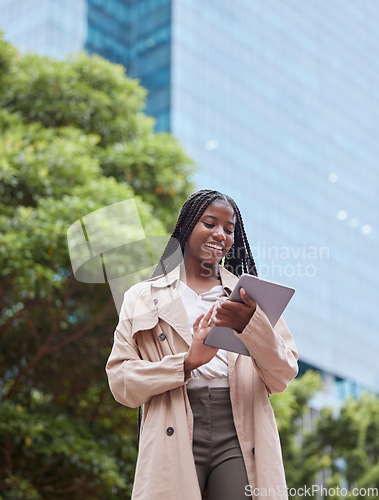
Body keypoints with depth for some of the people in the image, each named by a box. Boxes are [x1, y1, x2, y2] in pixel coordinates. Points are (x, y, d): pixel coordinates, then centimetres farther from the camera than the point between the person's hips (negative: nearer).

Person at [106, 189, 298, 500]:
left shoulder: (248, 296, 17)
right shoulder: (143, 297, 14)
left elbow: (282, 379, 6)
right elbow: (121, 381, 2)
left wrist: (251, 325, -12)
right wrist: (186, 363, -13)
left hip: (240, 438, 1)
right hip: (174, 438, -1)